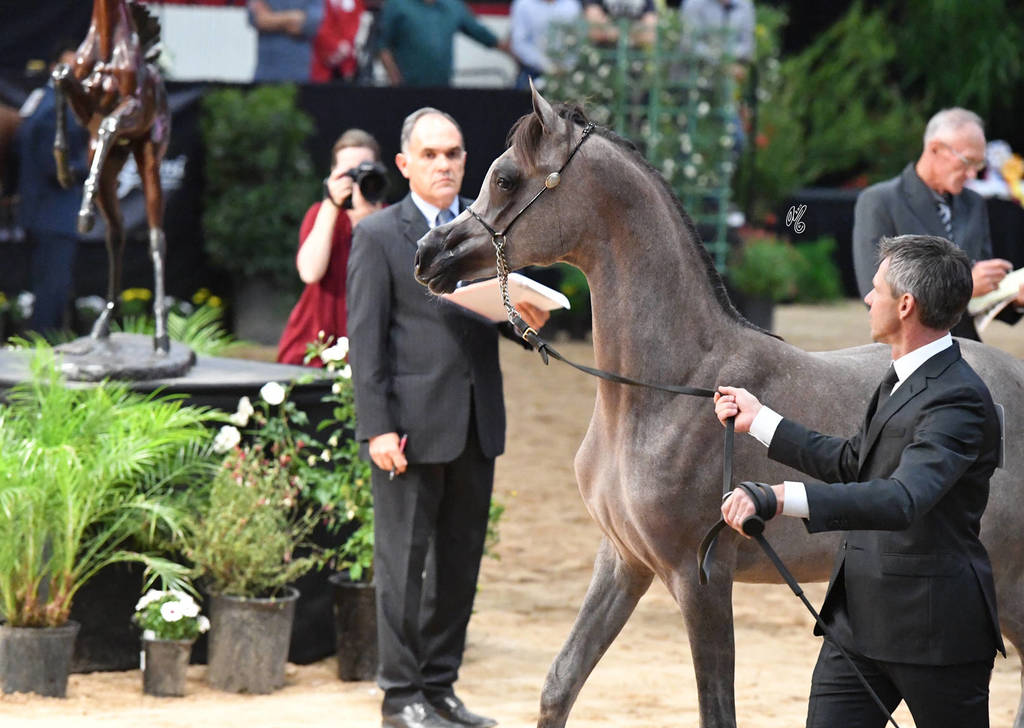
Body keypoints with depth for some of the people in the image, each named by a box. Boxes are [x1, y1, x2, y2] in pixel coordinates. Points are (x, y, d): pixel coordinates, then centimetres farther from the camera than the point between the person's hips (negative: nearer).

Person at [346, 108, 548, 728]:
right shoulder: (380, 236, -2)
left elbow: (504, 308, 17)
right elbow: (366, 338, -6)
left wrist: (531, 313, -9)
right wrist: (377, 428, -14)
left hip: (477, 422, 5)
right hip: (412, 421, -5)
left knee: (461, 558, 9)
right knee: (404, 559, -1)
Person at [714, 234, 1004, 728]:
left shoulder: (957, 400, -21)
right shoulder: (902, 380, 12)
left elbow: (903, 499, -35)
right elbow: (852, 463, 25)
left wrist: (781, 499, -45)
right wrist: (758, 420, 28)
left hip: (933, 627, -9)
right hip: (858, 621, 9)